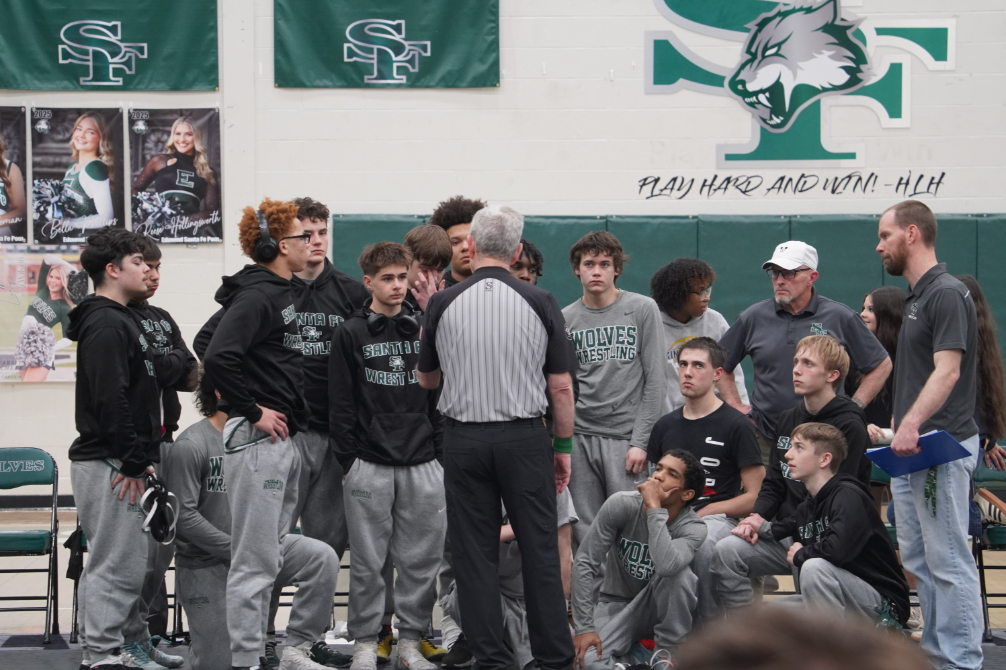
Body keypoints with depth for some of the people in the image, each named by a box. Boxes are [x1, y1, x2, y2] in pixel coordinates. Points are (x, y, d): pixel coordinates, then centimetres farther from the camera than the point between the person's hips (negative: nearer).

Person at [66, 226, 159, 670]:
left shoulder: (118, 321, 18)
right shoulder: (107, 325, -15)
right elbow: (111, 399, -22)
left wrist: (141, 457, 18)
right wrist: (134, 462, -20)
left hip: (114, 462, 11)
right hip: (110, 464, -11)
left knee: (108, 563, 14)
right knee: (118, 564, -8)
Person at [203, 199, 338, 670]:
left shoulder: (278, 293, 15)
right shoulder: (256, 295, -14)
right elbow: (218, 357, -27)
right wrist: (253, 411, -19)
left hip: (283, 440, 10)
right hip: (258, 439, -10)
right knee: (256, 560, -4)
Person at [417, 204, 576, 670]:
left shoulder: (443, 304, -2)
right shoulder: (539, 303, -4)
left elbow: (426, 379, 11)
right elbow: (560, 386, -2)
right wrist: (564, 446, 8)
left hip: (464, 439, 0)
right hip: (525, 438, 0)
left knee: (474, 552, 6)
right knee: (539, 549, 5)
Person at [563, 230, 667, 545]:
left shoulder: (643, 310, 2)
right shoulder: (565, 319, 9)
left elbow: (656, 379, -1)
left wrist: (640, 441, -7)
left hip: (625, 437, -3)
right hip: (580, 439, 3)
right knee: (585, 533, 3)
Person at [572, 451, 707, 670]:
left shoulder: (693, 528, -20)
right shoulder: (621, 505, -18)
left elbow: (666, 566, -43)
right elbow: (585, 563, -16)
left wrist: (655, 507, -38)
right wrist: (585, 627, -21)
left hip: (659, 608, 0)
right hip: (617, 604, 0)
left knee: (677, 573, -34)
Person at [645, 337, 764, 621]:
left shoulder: (736, 425, 2)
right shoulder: (665, 425, 20)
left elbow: (756, 497, -3)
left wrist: (705, 512, -12)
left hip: (719, 518, -4)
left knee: (701, 538, -40)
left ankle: (713, 622, -21)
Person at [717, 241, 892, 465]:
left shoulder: (840, 318, 2)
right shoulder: (753, 318, 7)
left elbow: (881, 365, 11)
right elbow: (720, 364, 20)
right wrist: (735, 406, 10)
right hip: (765, 442, 2)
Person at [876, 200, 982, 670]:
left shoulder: (947, 294, -13)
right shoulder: (915, 298, 17)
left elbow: (947, 371, -22)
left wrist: (911, 423, -33)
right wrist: (895, 428, 19)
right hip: (909, 450, 10)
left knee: (948, 561, -7)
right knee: (918, 560, 13)